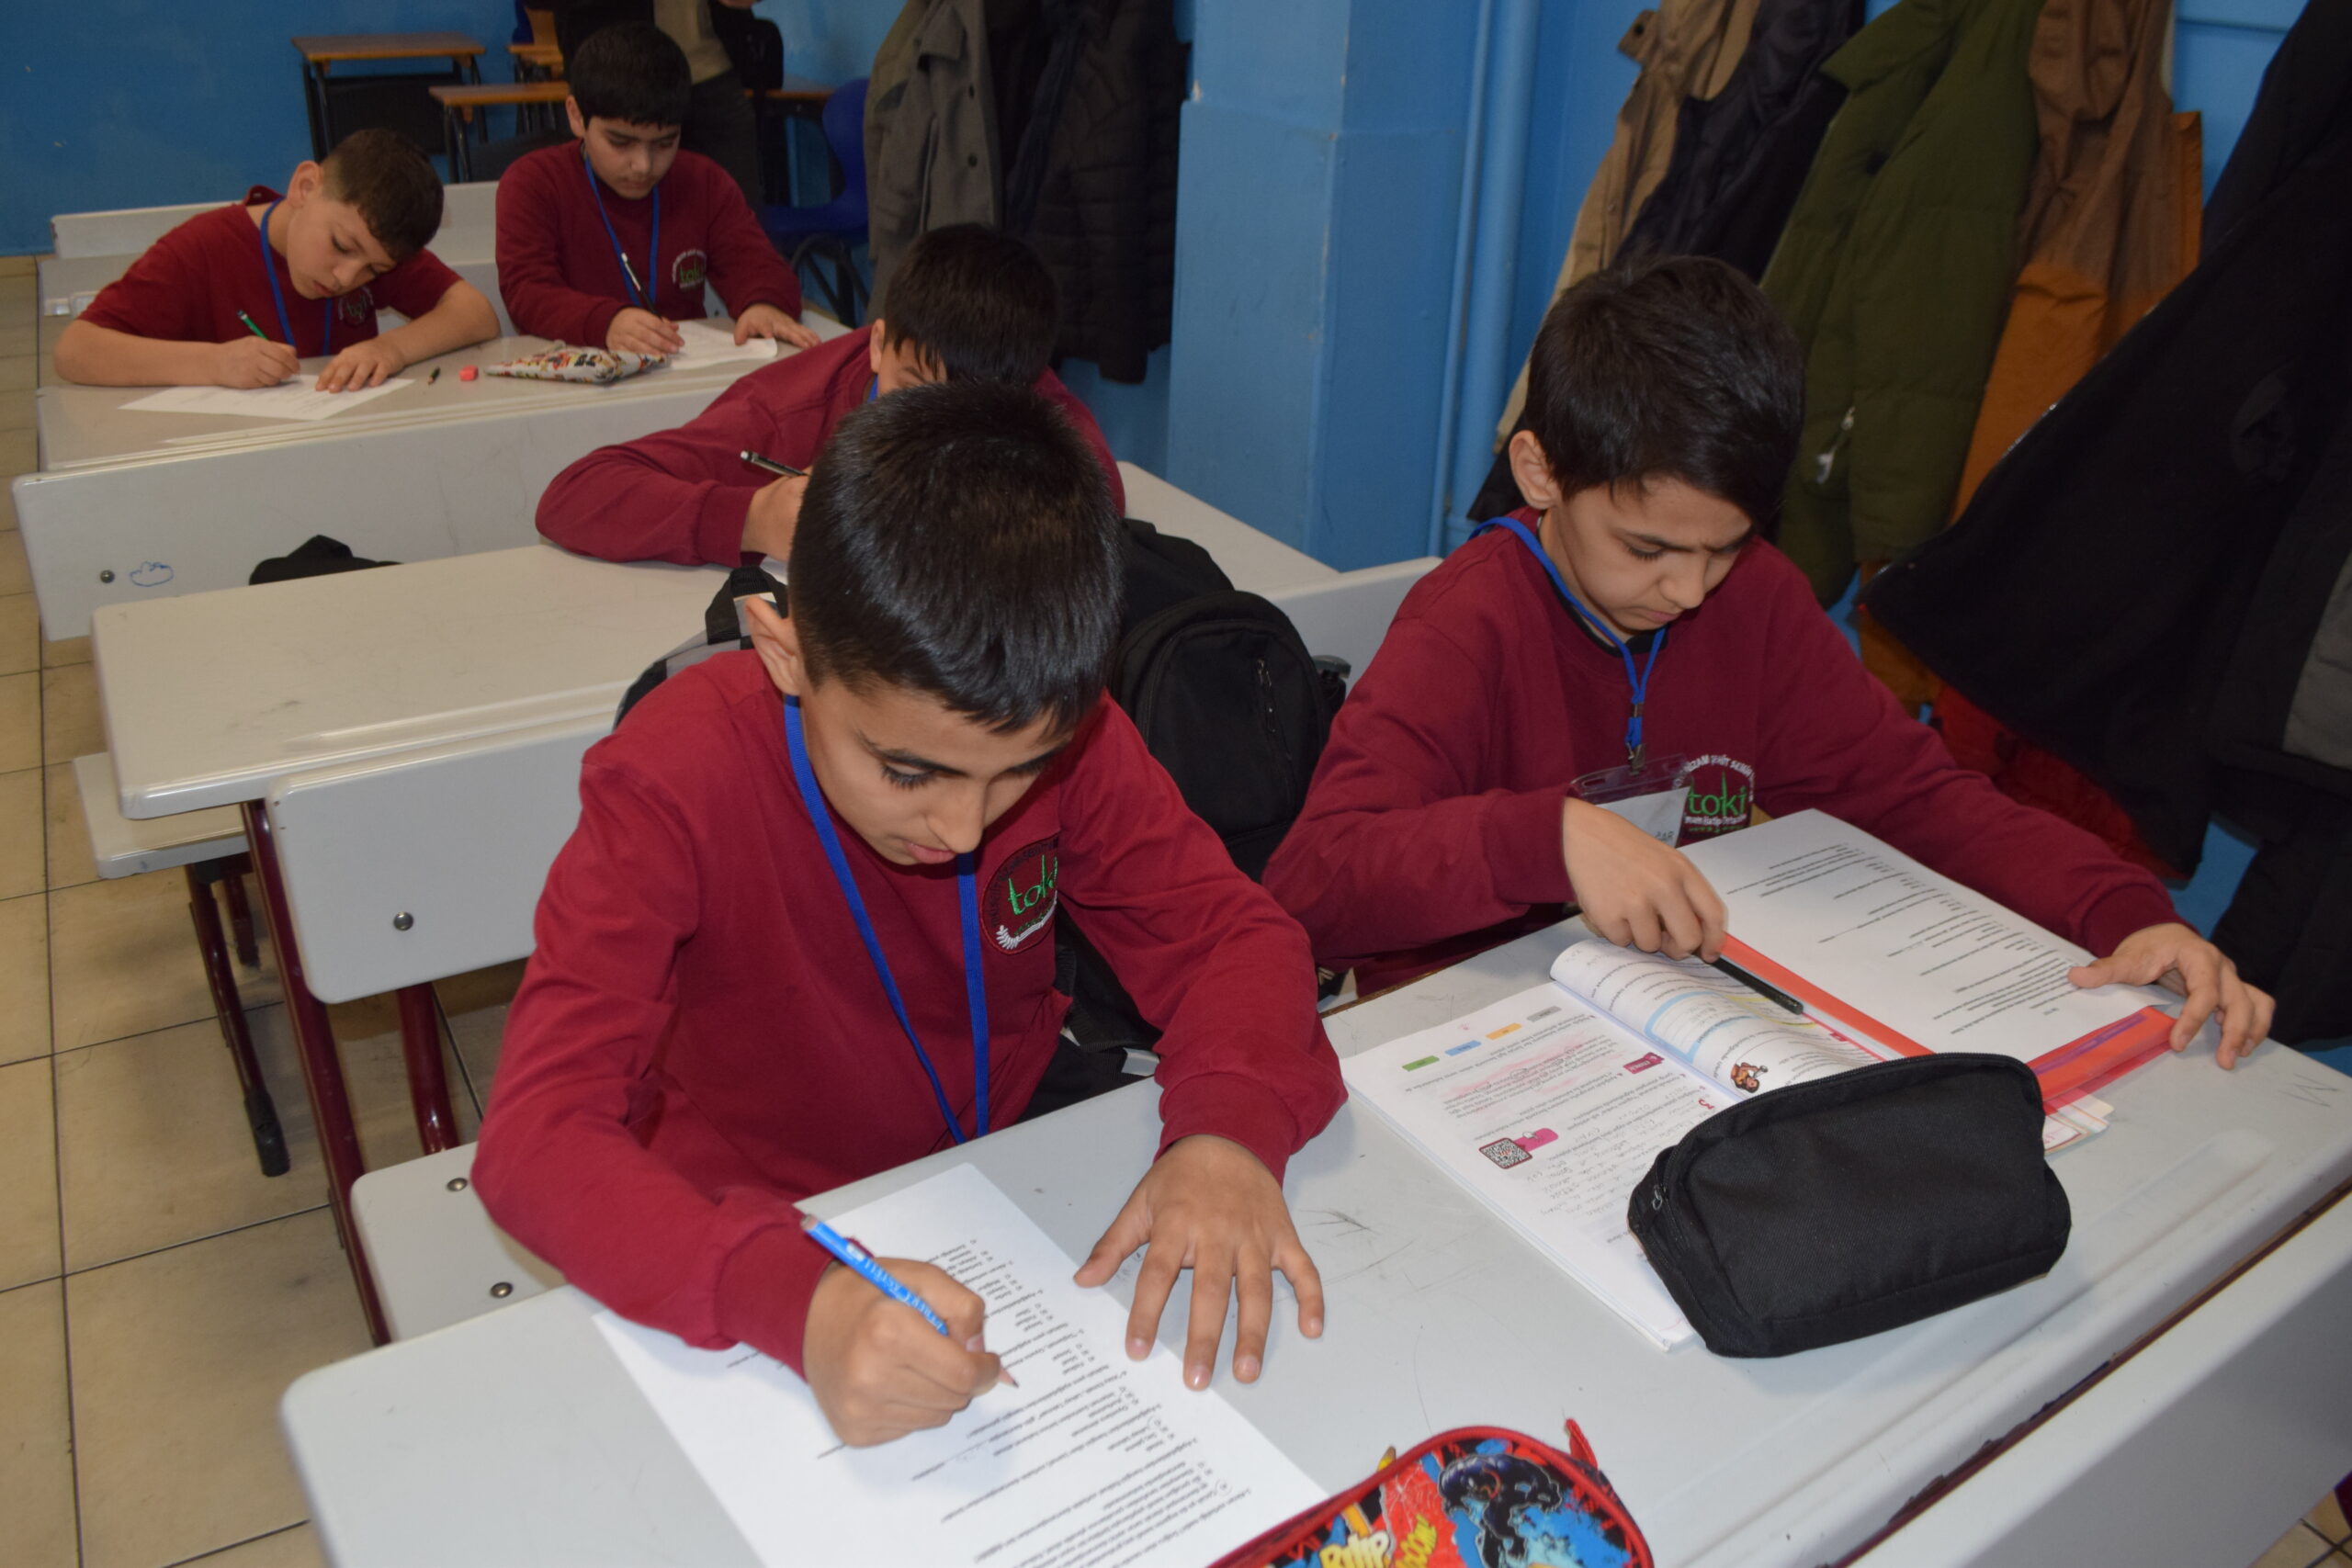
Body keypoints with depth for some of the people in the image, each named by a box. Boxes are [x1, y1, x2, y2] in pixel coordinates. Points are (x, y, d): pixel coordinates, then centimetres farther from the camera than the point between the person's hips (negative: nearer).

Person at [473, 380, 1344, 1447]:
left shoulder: (1062, 728, -16)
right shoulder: (674, 782, -25)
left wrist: (1231, 1127, -32)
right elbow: (535, 1137, -30)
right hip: (767, 1234, -3)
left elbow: (1230, 930, -10)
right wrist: (794, 1299, -47)